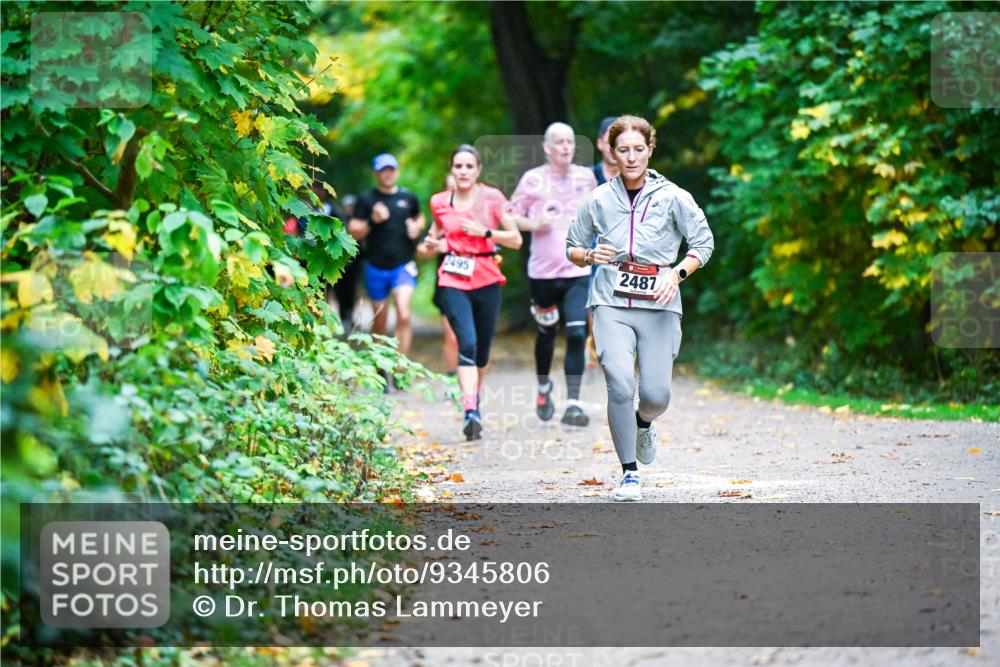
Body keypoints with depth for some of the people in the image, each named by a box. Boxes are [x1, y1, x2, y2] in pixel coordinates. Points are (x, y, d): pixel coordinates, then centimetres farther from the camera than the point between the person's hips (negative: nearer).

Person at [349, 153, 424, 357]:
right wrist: (372, 220, -18)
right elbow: (354, 232, -2)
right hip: (376, 267, 0)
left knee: (404, 316, -18)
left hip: (404, 266, 0)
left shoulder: (408, 197, 7)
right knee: (380, 323, 9)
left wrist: (417, 227, 3)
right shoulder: (366, 199, 1)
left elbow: (420, 218, 26)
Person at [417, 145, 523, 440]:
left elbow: (516, 240, -1)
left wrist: (485, 232, -14)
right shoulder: (440, 202, 6)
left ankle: (475, 399, 36)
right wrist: (431, 244, 0)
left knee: (482, 348, 9)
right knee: (467, 343, -18)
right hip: (453, 282, 0)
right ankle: (471, 412, -26)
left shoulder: (492, 198, 0)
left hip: (487, 281, 0)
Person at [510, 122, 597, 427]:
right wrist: (535, 224, -16)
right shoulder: (533, 179, -2)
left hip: (578, 271, 1)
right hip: (543, 272, -1)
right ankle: (544, 387, 41)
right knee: (546, 333, 14)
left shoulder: (586, 176, 6)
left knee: (577, 335, -13)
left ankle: (573, 403, -14)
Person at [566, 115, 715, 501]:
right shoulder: (599, 200, 6)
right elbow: (572, 249, 16)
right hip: (612, 304, 0)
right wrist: (590, 255, -7)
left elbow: (704, 244, 6)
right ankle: (629, 473, -5)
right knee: (620, 385, -19)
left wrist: (677, 274, -11)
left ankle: (643, 424, 32)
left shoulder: (672, 197, 2)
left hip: (659, 306, 0)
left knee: (656, 395, -8)